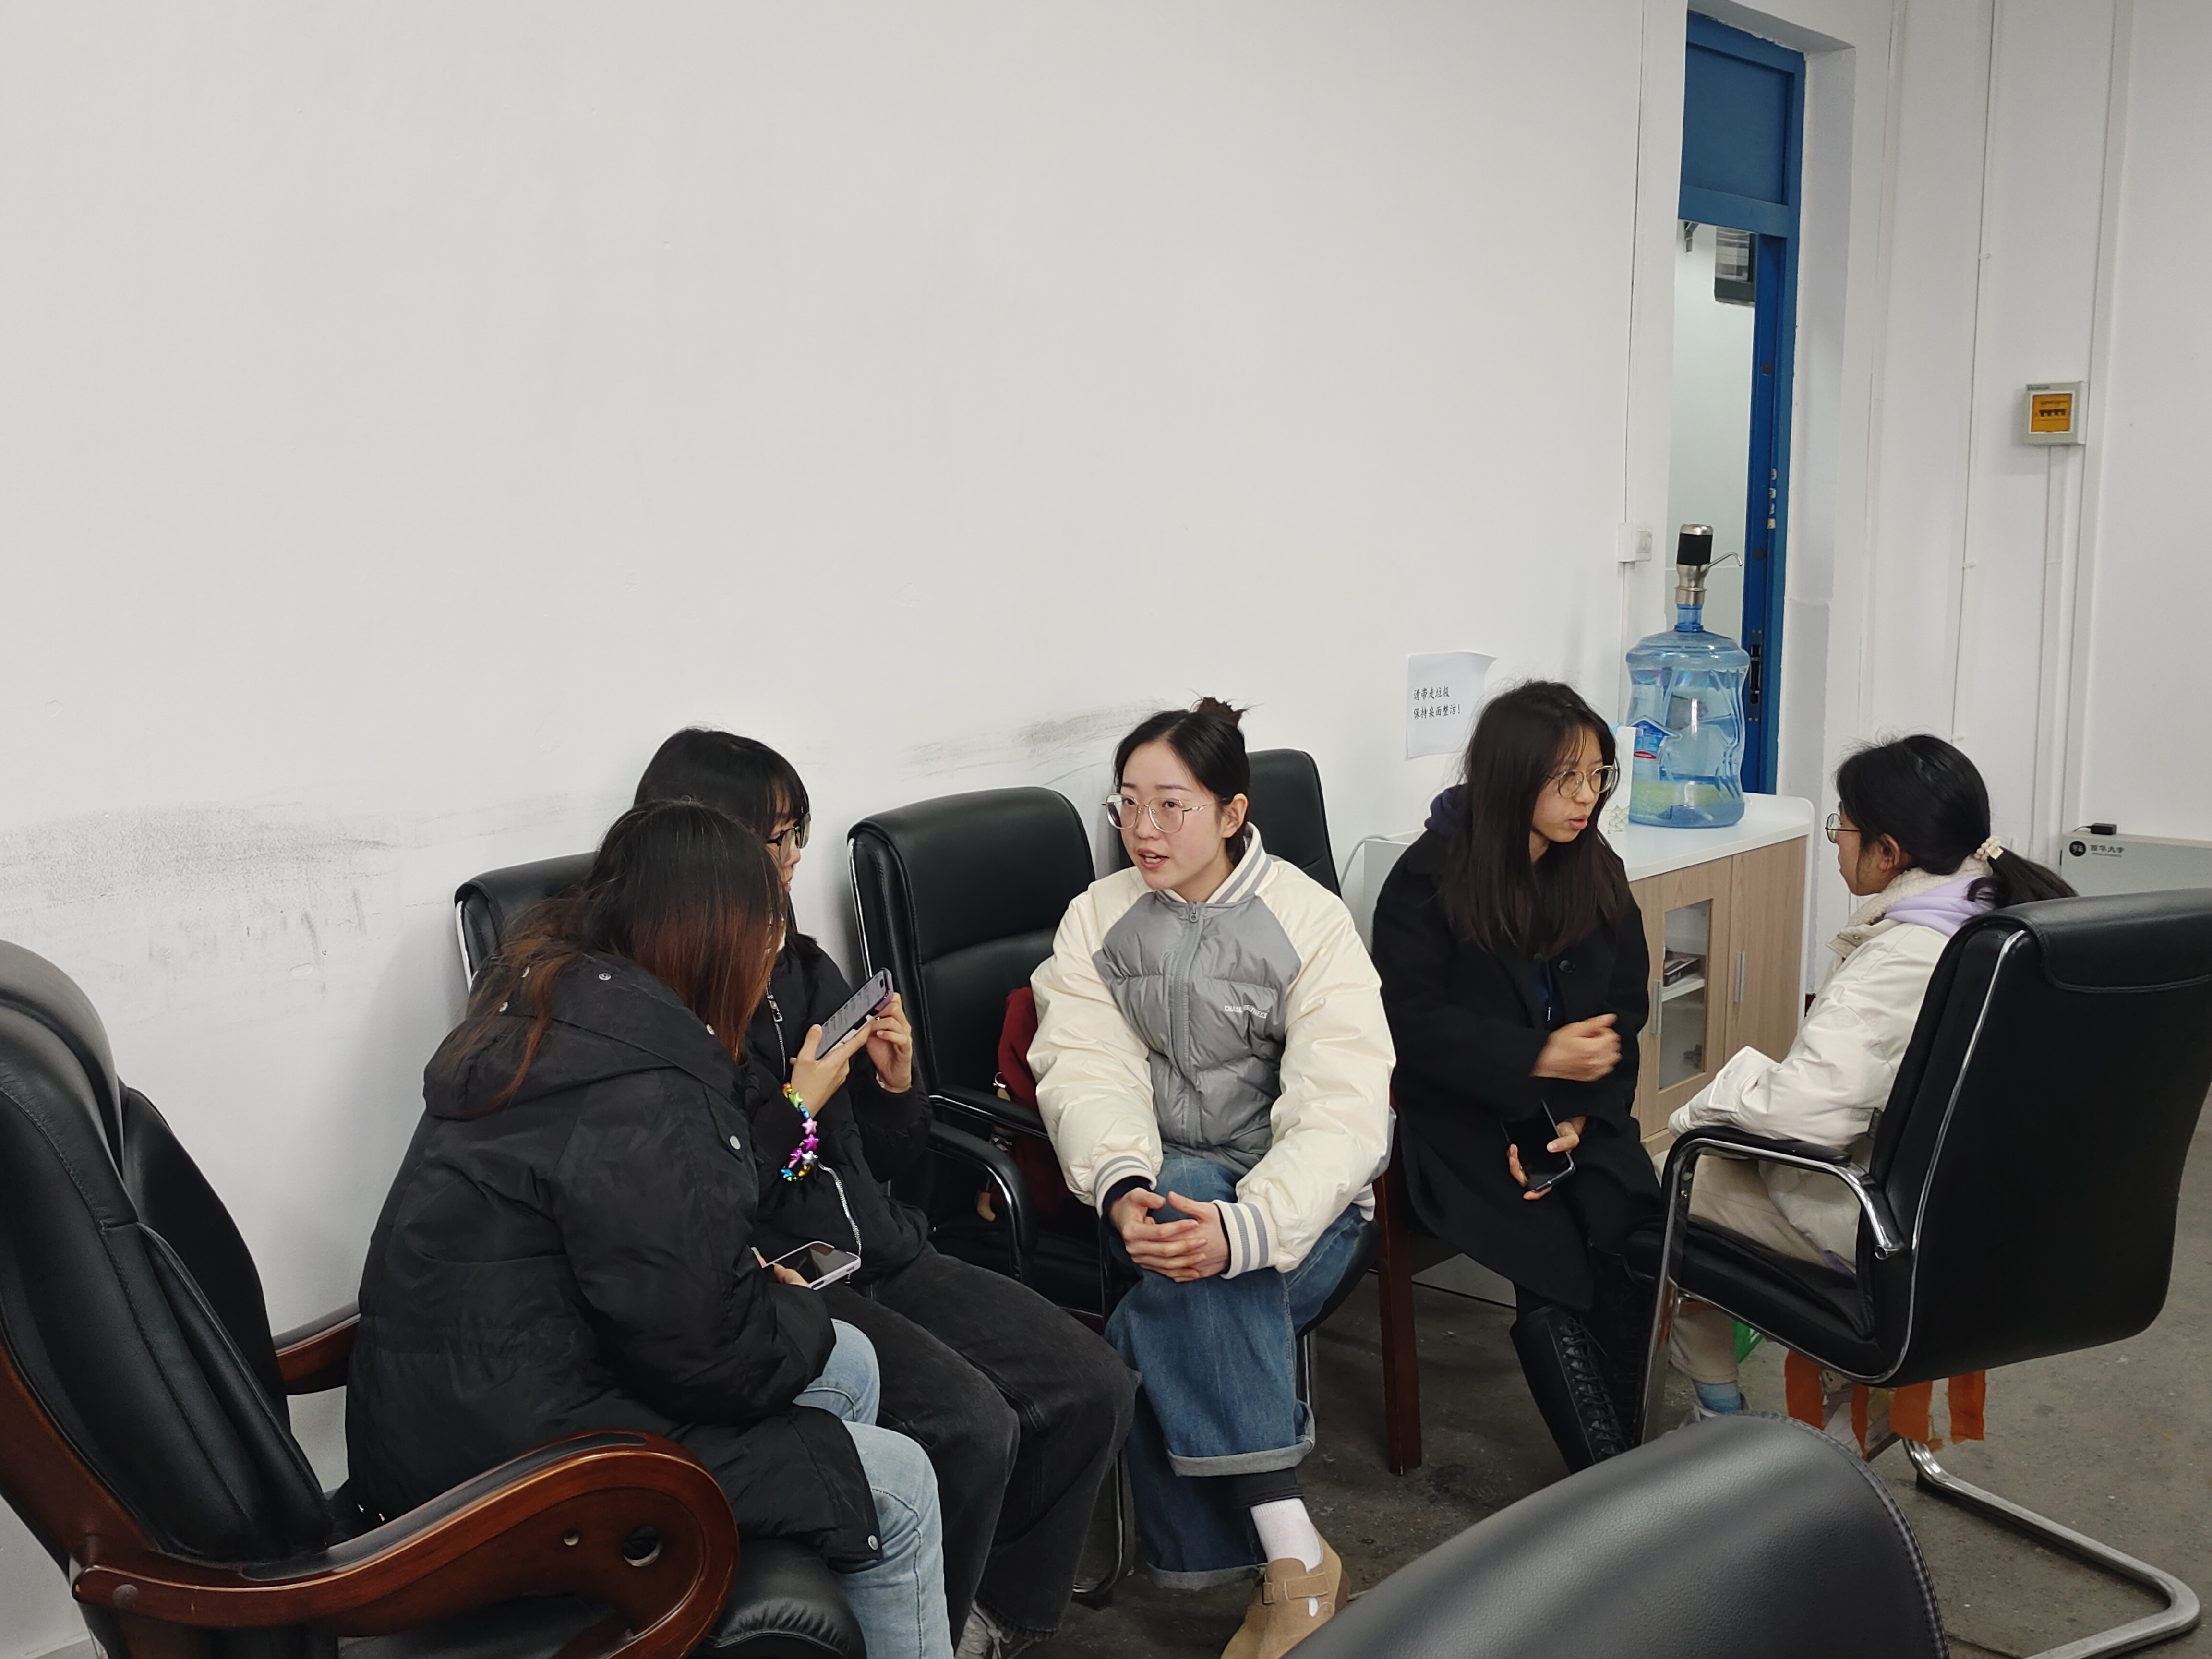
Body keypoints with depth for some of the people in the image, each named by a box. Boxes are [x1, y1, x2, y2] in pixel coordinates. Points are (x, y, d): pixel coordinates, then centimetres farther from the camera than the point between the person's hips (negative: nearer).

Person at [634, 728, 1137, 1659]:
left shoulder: (803, 970, 14)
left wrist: (894, 1083, 2)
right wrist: (796, 1107, -12)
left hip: (881, 1258, 8)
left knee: (1093, 1388, -7)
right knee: (970, 1427, -27)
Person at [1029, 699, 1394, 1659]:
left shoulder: (1312, 921, -5)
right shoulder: (1097, 919, 6)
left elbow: (1342, 1111, -16)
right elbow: (1088, 1072, -7)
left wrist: (1243, 1230, -33)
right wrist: (1125, 1187, -30)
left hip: (1300, 1195, -2)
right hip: (1163, 1183, 2)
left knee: (1173, 1323, -30)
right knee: (1192, 1288, -32)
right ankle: (1295, 1556, -26)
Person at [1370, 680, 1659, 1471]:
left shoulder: (1599, 873, 7)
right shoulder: (1429, 878, -8)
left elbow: (1626, 1007, 9)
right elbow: (1413, 1022, -12)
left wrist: (1578, 1112, -7)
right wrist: (1540, 1058, -21)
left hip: (1578, 1116, 4)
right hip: (1465, 1119, -4)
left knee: (1633, 1245, -22)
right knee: (1554, 1268, -23)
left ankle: (1626, 1444, -7)